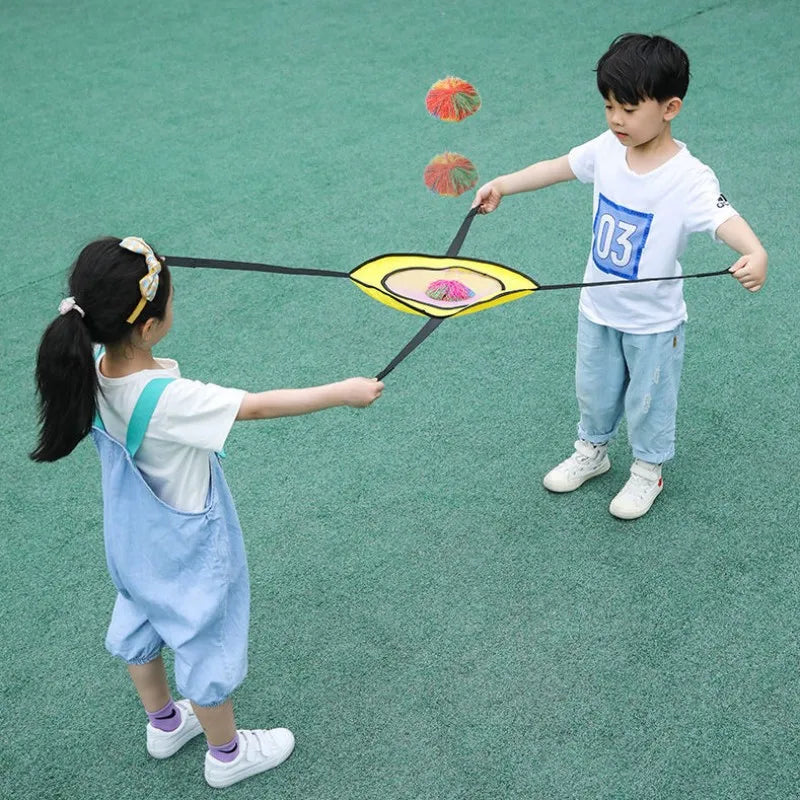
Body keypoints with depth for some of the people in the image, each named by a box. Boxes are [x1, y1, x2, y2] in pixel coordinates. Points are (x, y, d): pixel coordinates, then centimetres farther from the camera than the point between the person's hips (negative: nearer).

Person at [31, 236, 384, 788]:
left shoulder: (95, 368, -19)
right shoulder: (169, 400, -40)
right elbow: (260, 406, -31)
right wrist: (344, 392, -23)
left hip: (136, 542, 8)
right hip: (188, 553, -7)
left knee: (140, 626, 28)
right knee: (207, 644, 16)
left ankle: (163, 723, 54)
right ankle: (227, 754, 40)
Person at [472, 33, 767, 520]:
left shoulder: (689, 178, -28)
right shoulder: (607, 150, -10)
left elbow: (725, 219, -41)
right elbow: (558, 168, 4)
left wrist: (755, 254, -61)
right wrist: (502, 185, 0)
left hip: (653, 322, -5)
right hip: (597, 309, 5)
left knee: (648, 401, 17)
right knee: (594, 390, 25)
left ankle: (649, 470, 41)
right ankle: (593, 451, 50)